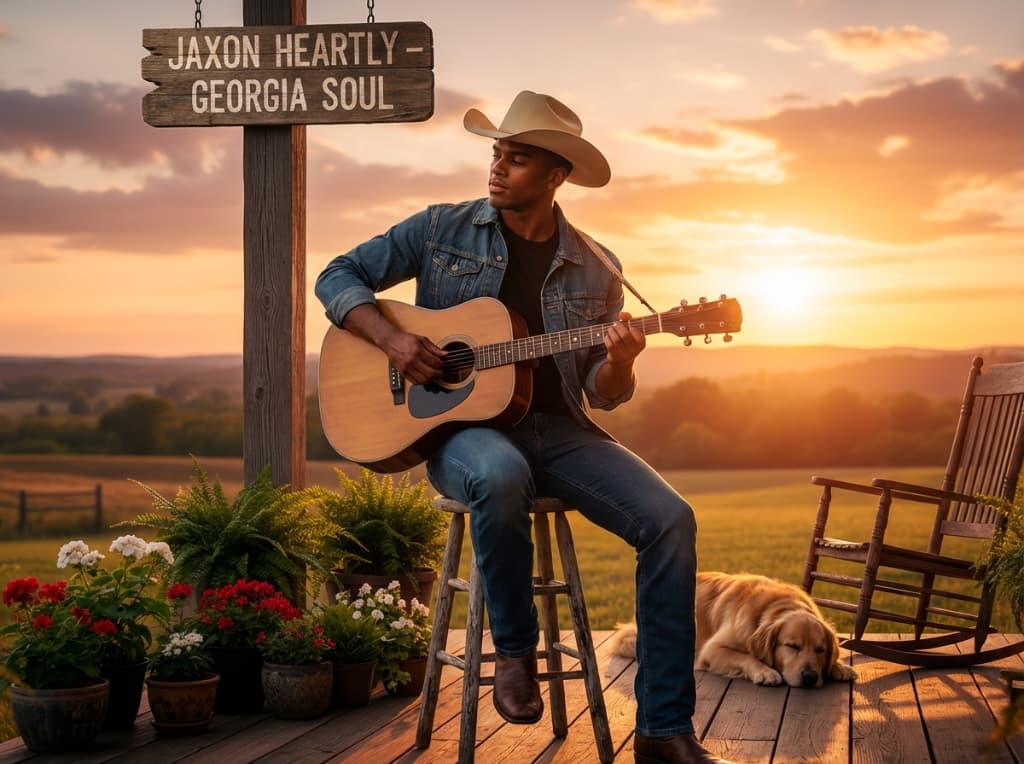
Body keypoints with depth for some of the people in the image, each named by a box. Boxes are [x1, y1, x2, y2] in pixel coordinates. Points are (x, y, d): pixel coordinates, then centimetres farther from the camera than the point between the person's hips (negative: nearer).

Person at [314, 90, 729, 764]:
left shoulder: (594, 271, 8)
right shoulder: (443, 229, 4)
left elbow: (600, 394, 8)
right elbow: (338, 277, 6)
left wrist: (619, 367, -17)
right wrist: (391, 337, -12)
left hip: (559, 430, 3)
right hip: (462, 425, -3)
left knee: (671, 520, -20)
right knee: (501, 475, -41)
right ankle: (514, 650, -14)